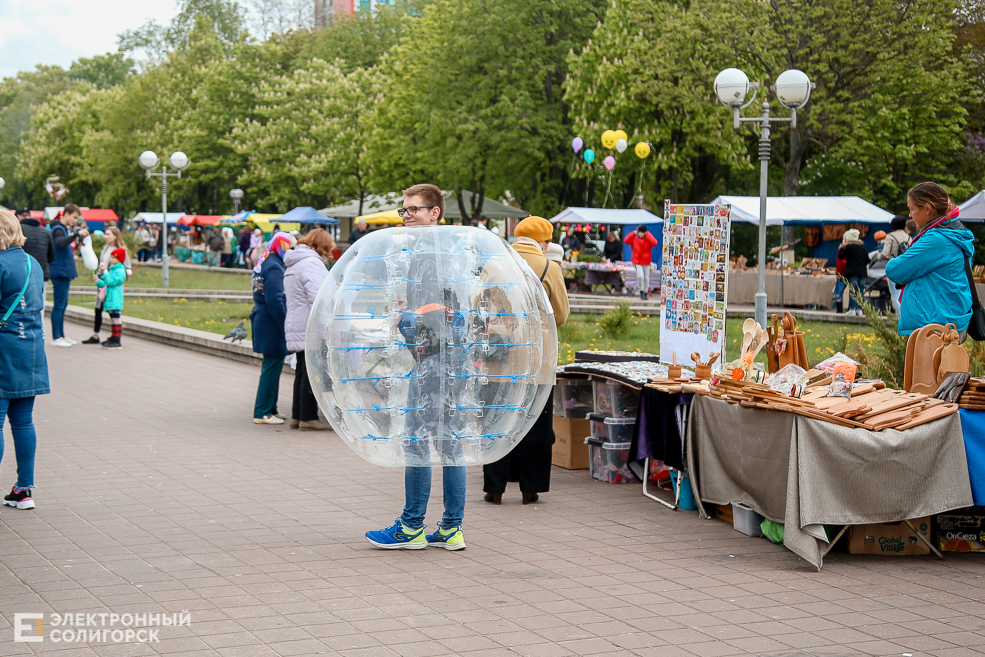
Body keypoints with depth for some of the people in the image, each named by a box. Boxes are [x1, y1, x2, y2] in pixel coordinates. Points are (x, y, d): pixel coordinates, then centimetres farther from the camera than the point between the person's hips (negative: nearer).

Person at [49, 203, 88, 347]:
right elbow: (60, 243, -35)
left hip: (65, 272, 10)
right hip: (60, 271, -10)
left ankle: (61, 335, 18)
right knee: (59, 305, -7)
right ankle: (56, 337, -4)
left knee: (63, 304, 13)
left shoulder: (66, 229, 17)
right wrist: (77, 234, -42)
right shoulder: (58, 229, -12)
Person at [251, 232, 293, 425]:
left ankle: (270, 408, 25)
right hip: (272, 323, -10)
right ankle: (262, 412, -2)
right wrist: (286, 325, -19)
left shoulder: (262, 262, 14)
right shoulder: (274, 267, -18)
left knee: (272, 366, 17)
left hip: (262, 320, 10)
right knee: (272, 367, -5)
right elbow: (275, 300, -23)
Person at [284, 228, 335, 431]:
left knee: (303, 372, 15)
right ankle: (308, 418, -4)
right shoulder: (311, 264, -14)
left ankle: (297, 416, 19)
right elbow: (320, 298, -22)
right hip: (312, 330, -10)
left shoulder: (293, 265, 20)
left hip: (297, 329, 10)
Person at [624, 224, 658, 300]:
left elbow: (654, 242, -20)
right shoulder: (634, 239, 3)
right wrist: (634, 233, -4)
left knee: (646, 278, 5)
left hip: (646, 262, 1)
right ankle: (641, 291, -2)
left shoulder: (648, 240, -2)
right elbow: (626, 240, -5)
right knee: (640, 276, -19)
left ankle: (646, 293, 19)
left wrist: (648, 234, -12)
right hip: (637, 262, 0)